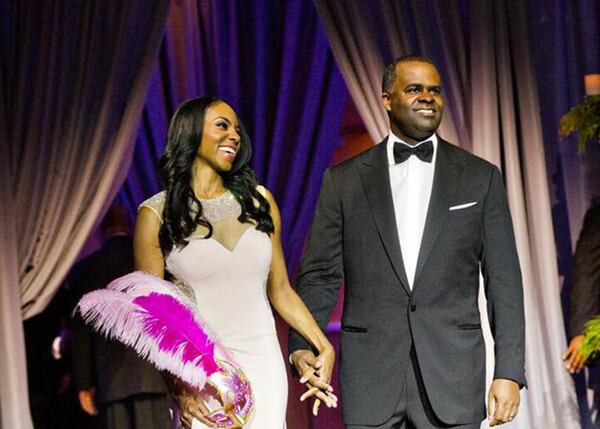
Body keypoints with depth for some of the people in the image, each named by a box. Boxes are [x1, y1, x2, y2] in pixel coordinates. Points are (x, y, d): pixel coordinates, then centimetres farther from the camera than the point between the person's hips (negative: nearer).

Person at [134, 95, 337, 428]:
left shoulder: (258, 201, 9)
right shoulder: (157, 215, -1)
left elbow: (280, 290, 13)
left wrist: (323, 347, 1)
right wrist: (178, 386, -16)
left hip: (262, 364, 3)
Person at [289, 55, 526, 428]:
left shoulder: (481, 177, 7)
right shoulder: (344, 180, 8)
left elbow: (504, 281, 4)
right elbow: (320, 275, 5)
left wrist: (510, 372, -3)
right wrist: (302, 347, -11)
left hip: (452, 380, 0)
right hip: (370, 380, 0)